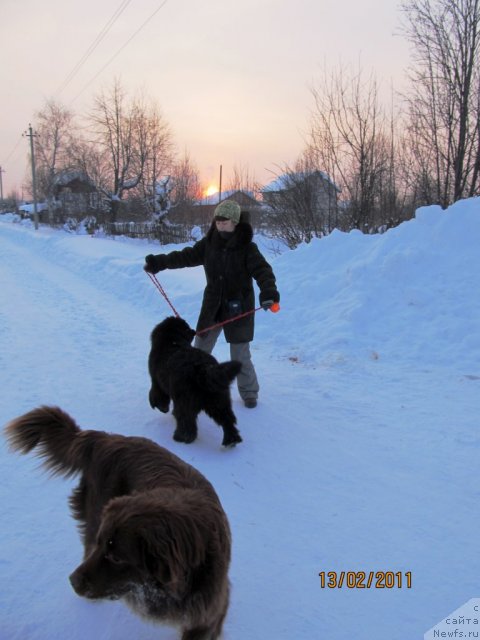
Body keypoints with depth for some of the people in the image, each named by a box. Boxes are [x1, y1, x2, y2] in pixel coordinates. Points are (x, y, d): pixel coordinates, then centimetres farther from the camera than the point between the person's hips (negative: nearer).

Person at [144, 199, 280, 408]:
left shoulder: (247, 247, -13)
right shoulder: (209, 243, -2)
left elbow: (262, 270, -24)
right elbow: (187, 256, 6)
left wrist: (268, 291, -43)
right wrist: (159, 262, 3)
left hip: (238, 308, -4)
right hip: (212, 307, 4)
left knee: (240, 356, 3)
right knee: (199, 350, 13)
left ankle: (249, 393, 25)